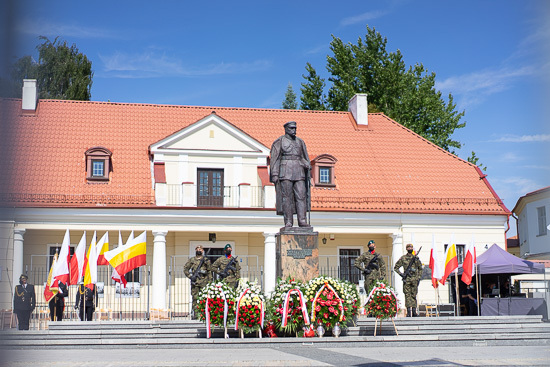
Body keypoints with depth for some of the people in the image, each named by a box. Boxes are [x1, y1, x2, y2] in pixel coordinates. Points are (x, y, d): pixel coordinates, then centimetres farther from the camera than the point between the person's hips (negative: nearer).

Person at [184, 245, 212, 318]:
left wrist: (210, 281, 2)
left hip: (204, 281, 0)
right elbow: (185, 269, 10)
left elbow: (209, 271, 10)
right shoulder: (191, 260, 12)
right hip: (195, 281, 0)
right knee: (195, 297, -2)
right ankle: (194, 313, 0)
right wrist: (190, 276, -3)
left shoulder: (206, 260, 11)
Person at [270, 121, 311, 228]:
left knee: (301, 195, -5)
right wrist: (274, 174, -7)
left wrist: (307, 165, 3)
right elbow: (274, 159, 1)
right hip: (285, 172, -4)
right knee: (286, 197, -4)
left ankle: (302, 221, -5)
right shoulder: (279, 141, 5)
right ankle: (288, 222, -2)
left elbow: (304, 157, 23)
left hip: (299, 172, 4)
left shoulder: (300, 142, 18)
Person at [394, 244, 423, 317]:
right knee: (407, 295, -6)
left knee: (414, 295, 4)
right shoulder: (403, 258, 3)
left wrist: (419, 277, 9)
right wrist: (401, 274, -6)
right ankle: (408, 312, -8)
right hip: (406, 279, -2)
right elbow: (396, 268, 6)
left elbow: (420, 268, 19)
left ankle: (414, 311, 7)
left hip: (415, 279, 2)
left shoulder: (416, 258, 10)